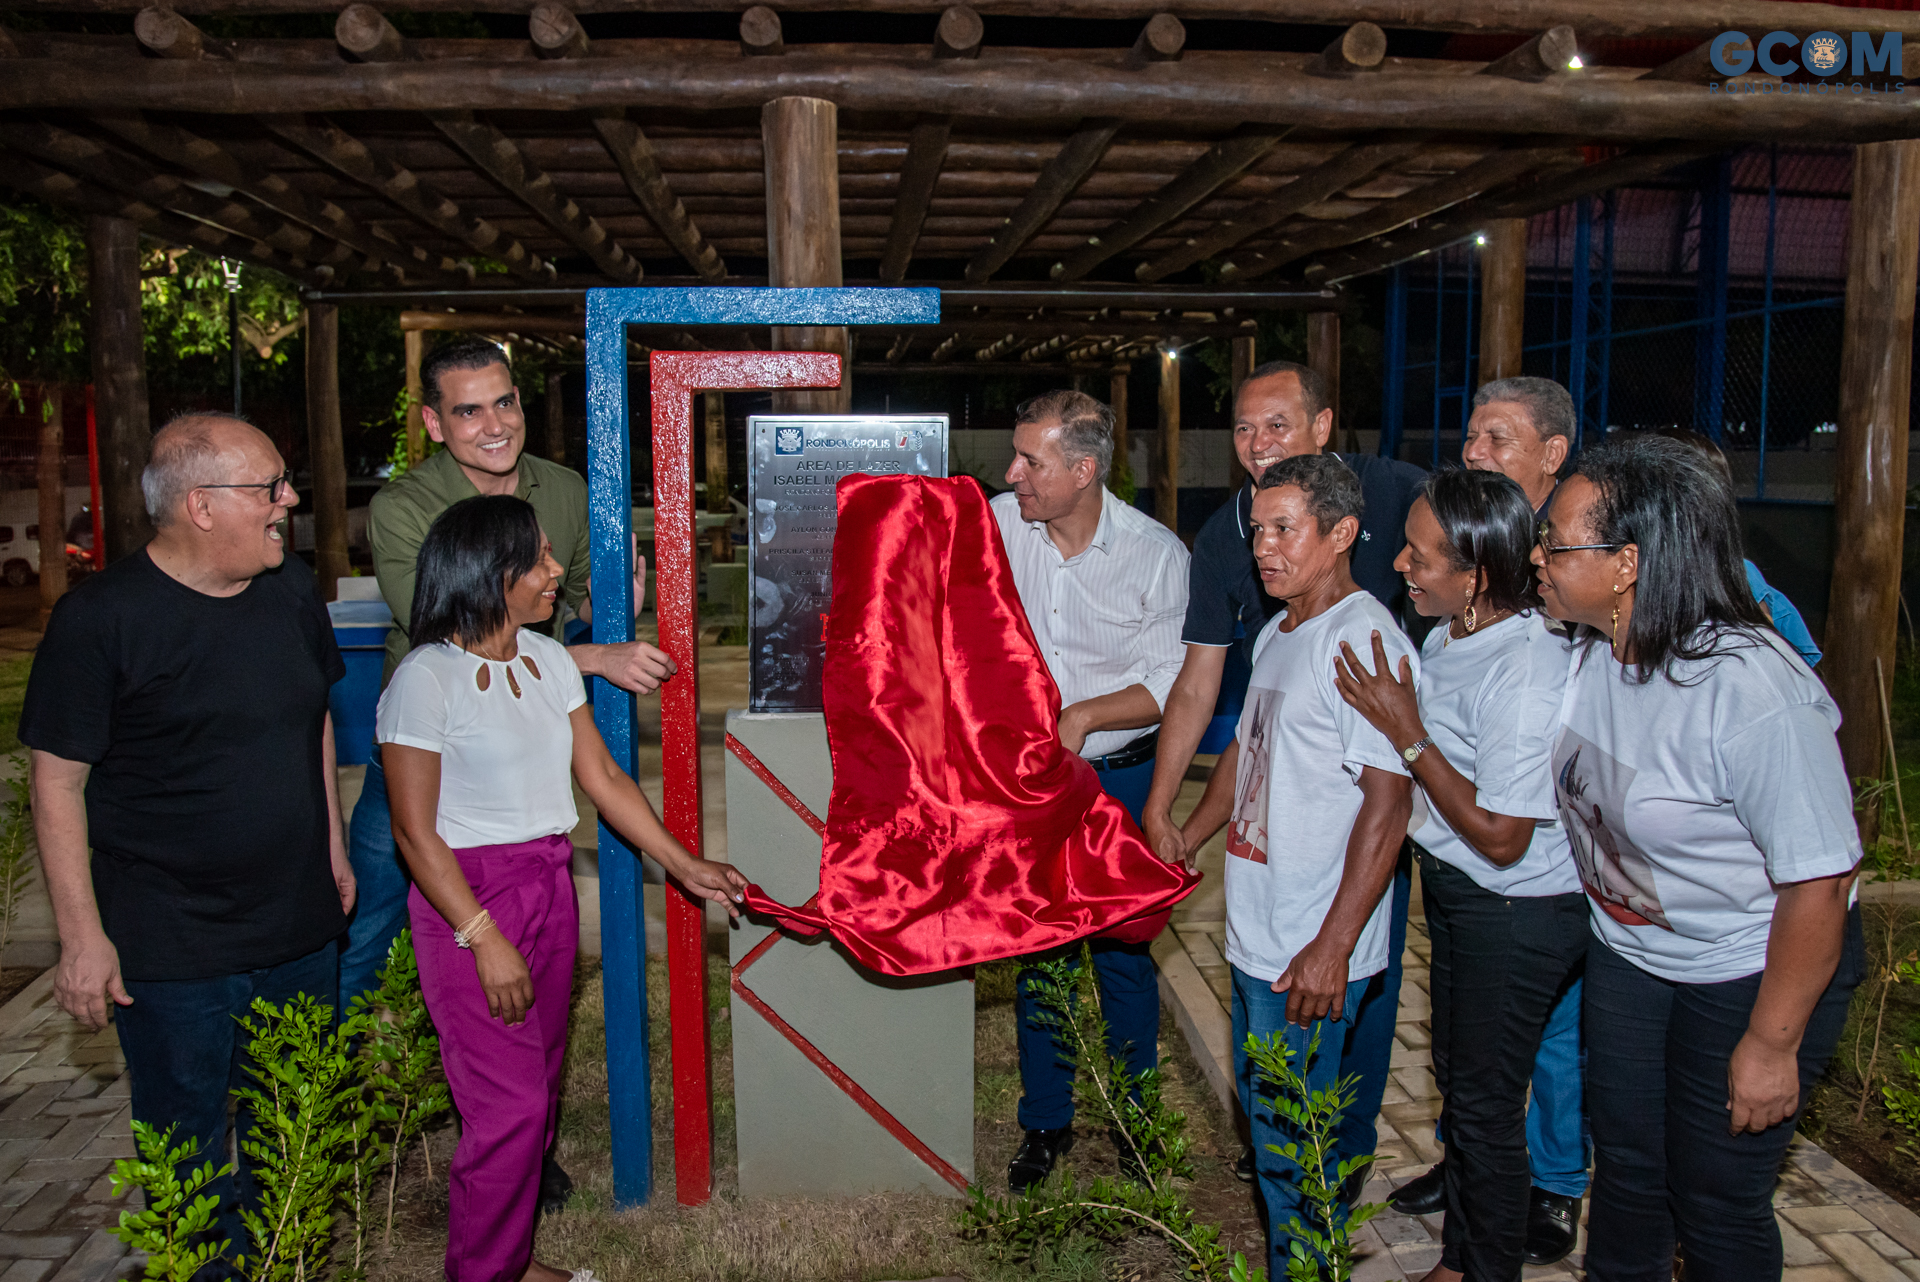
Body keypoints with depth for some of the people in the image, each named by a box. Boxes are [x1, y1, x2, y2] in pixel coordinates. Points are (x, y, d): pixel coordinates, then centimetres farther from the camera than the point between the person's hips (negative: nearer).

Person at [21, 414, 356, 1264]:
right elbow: (57, 782, -11)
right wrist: (83, 936, -11)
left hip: (301, 928, 6)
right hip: (172, 952, -5)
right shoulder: (102, 616, -15)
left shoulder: (290, 589, 3)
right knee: (198, 1167, 10)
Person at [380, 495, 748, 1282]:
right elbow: (415, 832, -14)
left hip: (549, 887, 7)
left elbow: (603, 778, 8)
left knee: (539, 1090, 13)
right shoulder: (428, 678, -15)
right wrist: (485, 940, -17)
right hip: (468, 898, -7)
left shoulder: (548, 659, 6)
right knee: (510, 1103, -2)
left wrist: (685, 866, 3)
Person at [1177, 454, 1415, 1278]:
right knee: (1263, 1111, 19)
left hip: (1312, 950, -9)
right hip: (1255, 930, 9)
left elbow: (1388, 804, -21)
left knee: (1289, 1141, 1)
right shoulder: (1277, 634, 11)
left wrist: (1332, 947, -23)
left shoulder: (1364, 639, -17)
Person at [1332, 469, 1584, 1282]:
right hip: (1451, 888, 9)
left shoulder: (1528, 676, -30)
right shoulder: (1449, 635, -4)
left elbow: (1499, 838, -25)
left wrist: (1406, 735, -24)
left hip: (1516, 916, -9)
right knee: (1455, 1078, 22)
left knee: (1484, 1102, 9)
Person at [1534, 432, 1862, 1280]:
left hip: (1750, 971, -6)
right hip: (1625, 951, 6)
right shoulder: (1593, 653, -9)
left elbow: (1819, 879, -26)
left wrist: (1772, 1043, -19)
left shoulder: (1752, 691, -32)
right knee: (1624, 1163, 20)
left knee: (1714, 1202, 9)